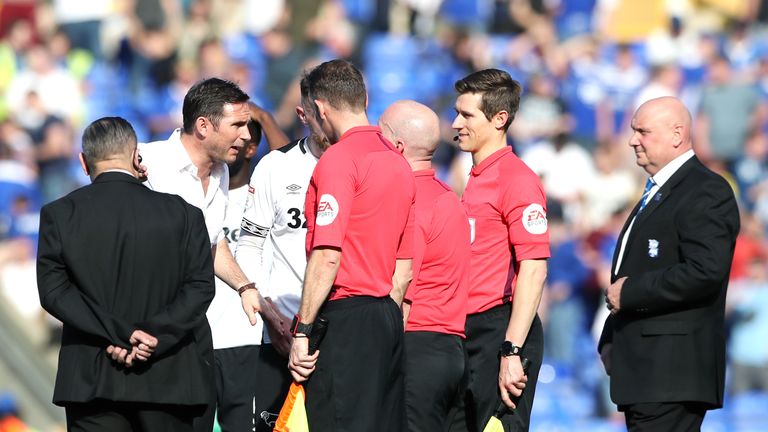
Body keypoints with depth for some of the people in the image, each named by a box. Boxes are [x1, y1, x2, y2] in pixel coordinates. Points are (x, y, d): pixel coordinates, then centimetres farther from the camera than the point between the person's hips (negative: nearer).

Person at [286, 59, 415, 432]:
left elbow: (327, 256, -17)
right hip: (388, 318, 9)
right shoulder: (398, 163, 15)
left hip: (346, 317, -9)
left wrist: (302, 330, -15)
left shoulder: (338, 159, -10)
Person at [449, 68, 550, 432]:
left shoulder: (517, 180, -11)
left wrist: (512, 352, -23)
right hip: (469, 331, 9)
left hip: (499, 330, -9)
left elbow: (533, 270, -18)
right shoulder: (475, 180, 17)